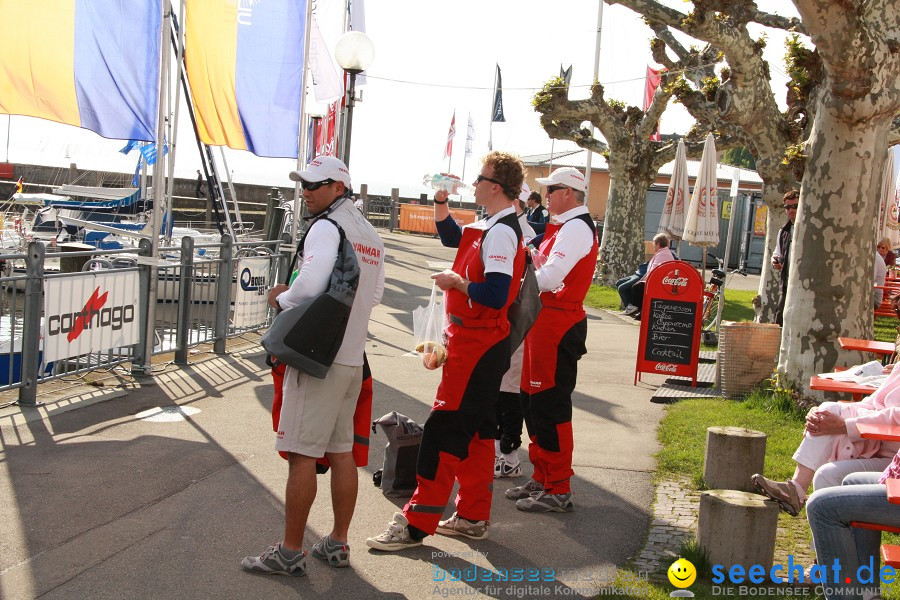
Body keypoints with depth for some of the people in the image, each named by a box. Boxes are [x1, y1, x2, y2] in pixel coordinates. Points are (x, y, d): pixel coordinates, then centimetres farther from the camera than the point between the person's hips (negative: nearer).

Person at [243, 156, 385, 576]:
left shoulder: (326, 227, -12)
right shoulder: (371, 235, 15)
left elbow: (310, 284, -24)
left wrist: (282, 299, -6)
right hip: (353, 356, 9)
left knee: (301, 454, -3)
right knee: (342, 451, 13)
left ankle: (290, 552, 3)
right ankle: (337, 544, 21)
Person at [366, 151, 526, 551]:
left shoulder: (501, 232, -18)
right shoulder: (490, 227, 12)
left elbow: (495, 295, -28)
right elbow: (451, 237, 30)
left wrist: (456, 282, -14)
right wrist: (440, 200, 15)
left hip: (477, 345, -10)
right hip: (479, 342, 10)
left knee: (445, 428, -8)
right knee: (476, 430, 14)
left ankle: (417, 522, -3)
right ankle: (474, 516, 24)